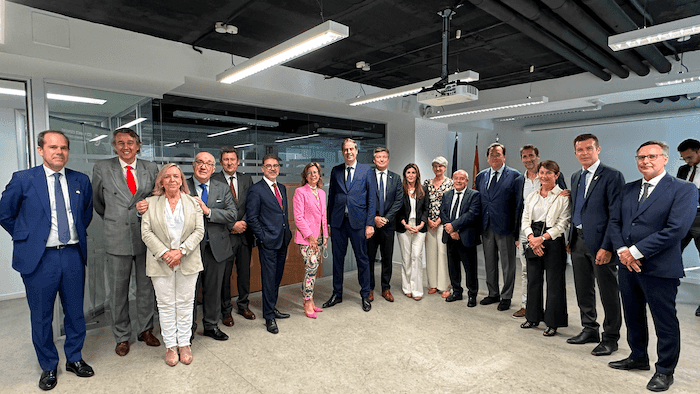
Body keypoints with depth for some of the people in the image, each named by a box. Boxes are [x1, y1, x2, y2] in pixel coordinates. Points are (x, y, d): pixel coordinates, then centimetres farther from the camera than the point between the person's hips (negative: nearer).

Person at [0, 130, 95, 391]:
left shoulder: (81, 181, 4)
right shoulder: (22, 180, -5)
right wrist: (27, 238, 3)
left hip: (73, 255, 3)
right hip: (39, 259, -2)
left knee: (75, 313, 13)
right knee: (41, 317, 10)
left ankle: (74, 359, 32)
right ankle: (48, 367, 29)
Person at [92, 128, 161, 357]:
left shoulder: (151, 168, 5)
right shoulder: (102, 168, 1)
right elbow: (97, 200, 13)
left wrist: (148, 208, -9)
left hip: (146, 236, 1)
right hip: (117, 239, -1)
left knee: (146, 288, 12)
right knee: (118, 291, 9)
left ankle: (145, 330, 30)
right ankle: (122, 337, 26)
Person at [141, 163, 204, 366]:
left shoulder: (193, 203, 6)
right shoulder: (151, 203, 5)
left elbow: (199, 231, -1)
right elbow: (146, 232, -2)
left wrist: (181, 250, -14)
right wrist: (163, 253, -14)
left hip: (187, 262, 1)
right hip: (161, 262, 0)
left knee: (185, 303, 7)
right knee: (166, 304, 7)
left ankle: (184, 344, 20)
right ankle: (170, 346, 20)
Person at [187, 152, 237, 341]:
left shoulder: (223, 188, 5)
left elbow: (232, 214, -7)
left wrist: (207, 211, -15)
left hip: (216, 247, 2)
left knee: (213, 289, 14)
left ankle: (211, 326, 31)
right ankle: (189, 329, 27)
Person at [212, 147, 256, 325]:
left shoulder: (246, 179, 8)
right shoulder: (213, 180, -4)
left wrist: (243, 222, -9)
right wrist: (232, 225, -13)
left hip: (244, 234, 4)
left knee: (244, 272, 14)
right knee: (224, 275, 6)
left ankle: (243, 305, 31)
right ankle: (226, 311, 22)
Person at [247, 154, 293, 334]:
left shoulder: (282, 188, 13)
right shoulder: (256, 190, -8)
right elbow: (252, 218, -9)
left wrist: (287, 233, 11)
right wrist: (263, 237, -12)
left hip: (283, 241, 7)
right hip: (268, 243, -7)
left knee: (277, 277, 16)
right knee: (269, 279, -1)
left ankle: (272, 308, 31)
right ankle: (269, 317, 10)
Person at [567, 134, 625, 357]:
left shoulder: (612, 176, -10)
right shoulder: (576, 177, 14)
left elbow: (616, 215, -15)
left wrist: (607, 247, -20)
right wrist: (571, 239, 13)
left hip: (600, 243, -7)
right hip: (578, 241, 7)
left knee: (608, 293, 5)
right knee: (583, 291, 16)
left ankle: (610, 338, 19)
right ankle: (590, 330, 32)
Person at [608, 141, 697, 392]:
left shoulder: (684, 190, -8)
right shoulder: (628, 189, 10)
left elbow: (675, 229, -18)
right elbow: (616, 222, 8)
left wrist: (636, 251, -19)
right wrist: (622, 251, -8)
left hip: (659, 268, -5)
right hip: (628, 266, 6)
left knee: (665, 323, 9)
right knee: (633, 317, 19)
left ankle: (665, 371, 26)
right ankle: (638, 358, 38)